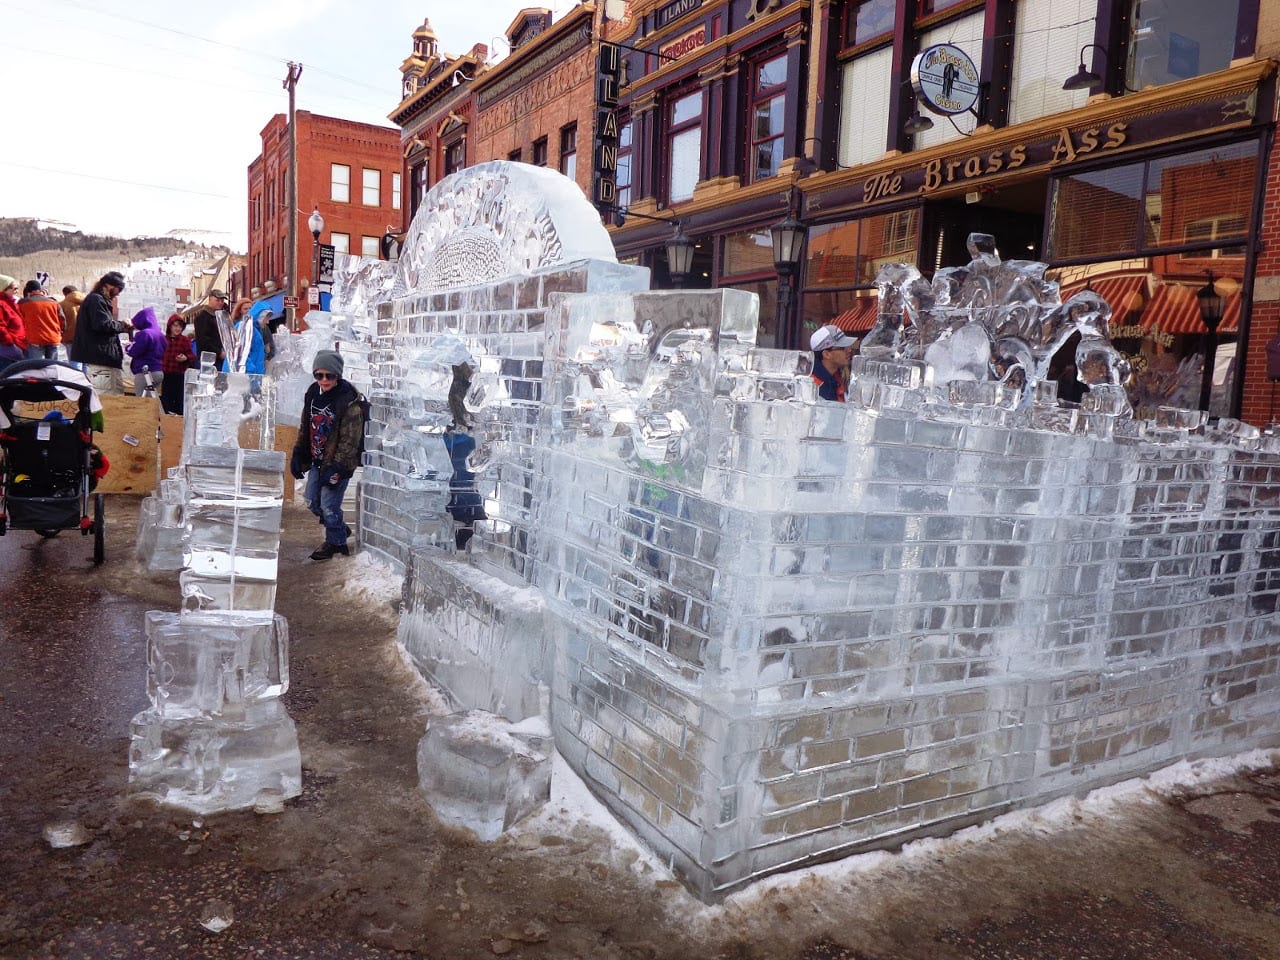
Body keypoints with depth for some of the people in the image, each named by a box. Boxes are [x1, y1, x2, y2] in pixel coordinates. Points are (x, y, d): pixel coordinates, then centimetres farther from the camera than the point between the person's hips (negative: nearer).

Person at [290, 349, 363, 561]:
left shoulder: (349, 401, -19)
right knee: (313, 502, 15)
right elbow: (305, 427, 14)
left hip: (338, 463, -8)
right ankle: (341, 529, 36)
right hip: (317, 461, 8)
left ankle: (335, 543, 18)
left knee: (329, 505, -4)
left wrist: (336, 468, -21)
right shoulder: (313, 393, 3)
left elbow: (350, 440, -19)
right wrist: (298, 455, 11)